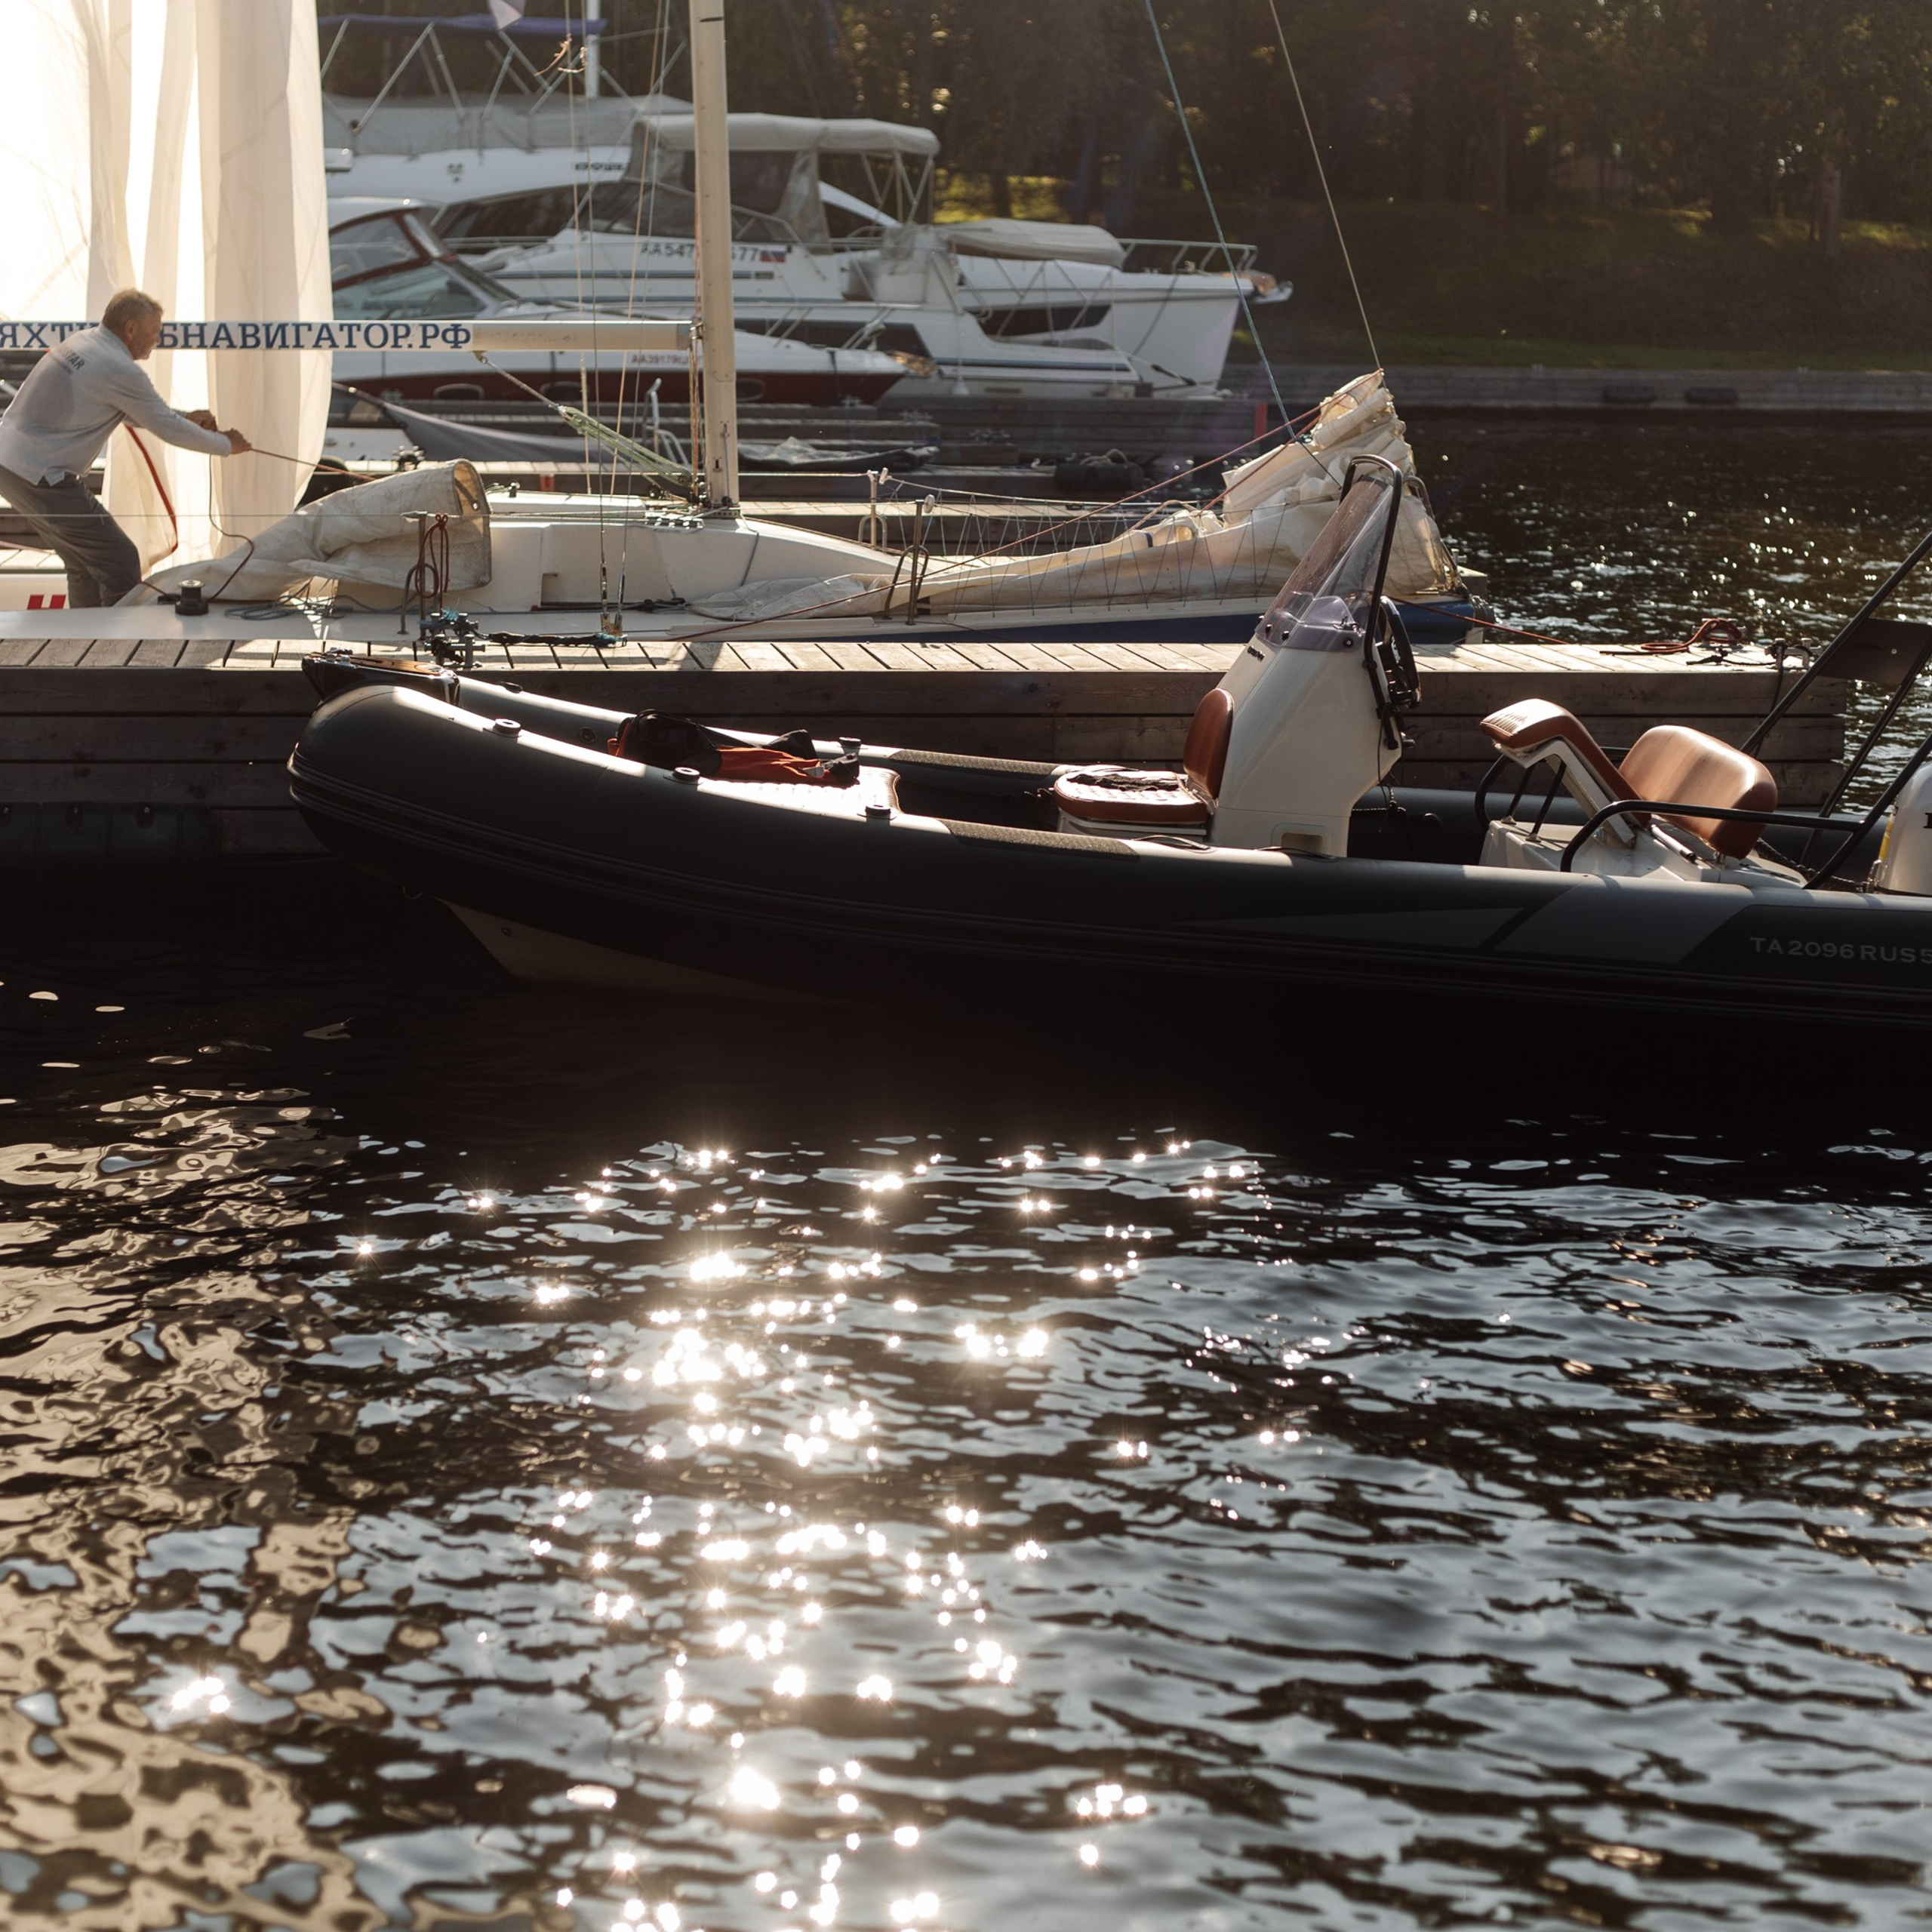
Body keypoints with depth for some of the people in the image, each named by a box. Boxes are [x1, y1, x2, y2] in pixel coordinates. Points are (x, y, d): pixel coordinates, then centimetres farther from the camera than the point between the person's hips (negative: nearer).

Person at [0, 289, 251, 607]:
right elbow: (168, 430, -9)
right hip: (38, 478, -10)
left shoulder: (81, 343, 12)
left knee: (84, 563, 20)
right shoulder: (118, 370, -17)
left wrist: (184, 418, 20)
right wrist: (226, 445, 5)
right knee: (120, 563, -5)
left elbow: (128, 412, 25)